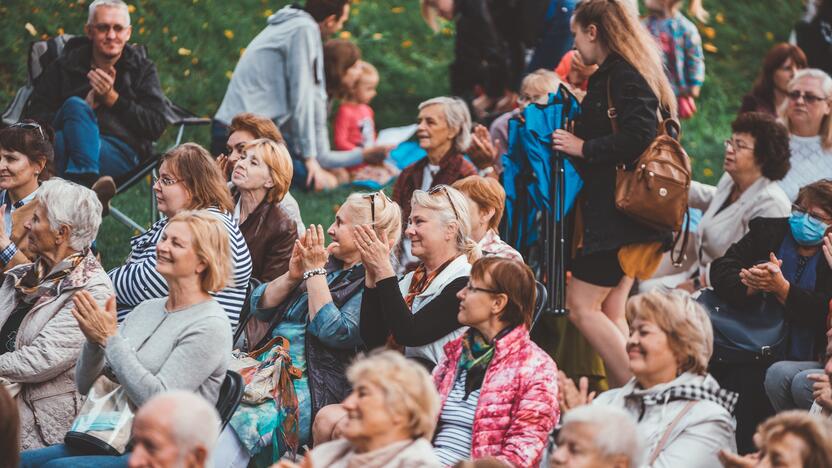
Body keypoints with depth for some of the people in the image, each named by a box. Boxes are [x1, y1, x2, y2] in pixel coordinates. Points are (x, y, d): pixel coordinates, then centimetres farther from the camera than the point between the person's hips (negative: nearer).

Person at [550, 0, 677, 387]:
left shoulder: (623, 76, -13)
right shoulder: (613, 75, 17)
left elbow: (639, 137, -25)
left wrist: (583, 148, -16)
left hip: (619, 211, -11)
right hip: (619, 212, 11)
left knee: (582, 307, -10)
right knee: (611, 314, 8)